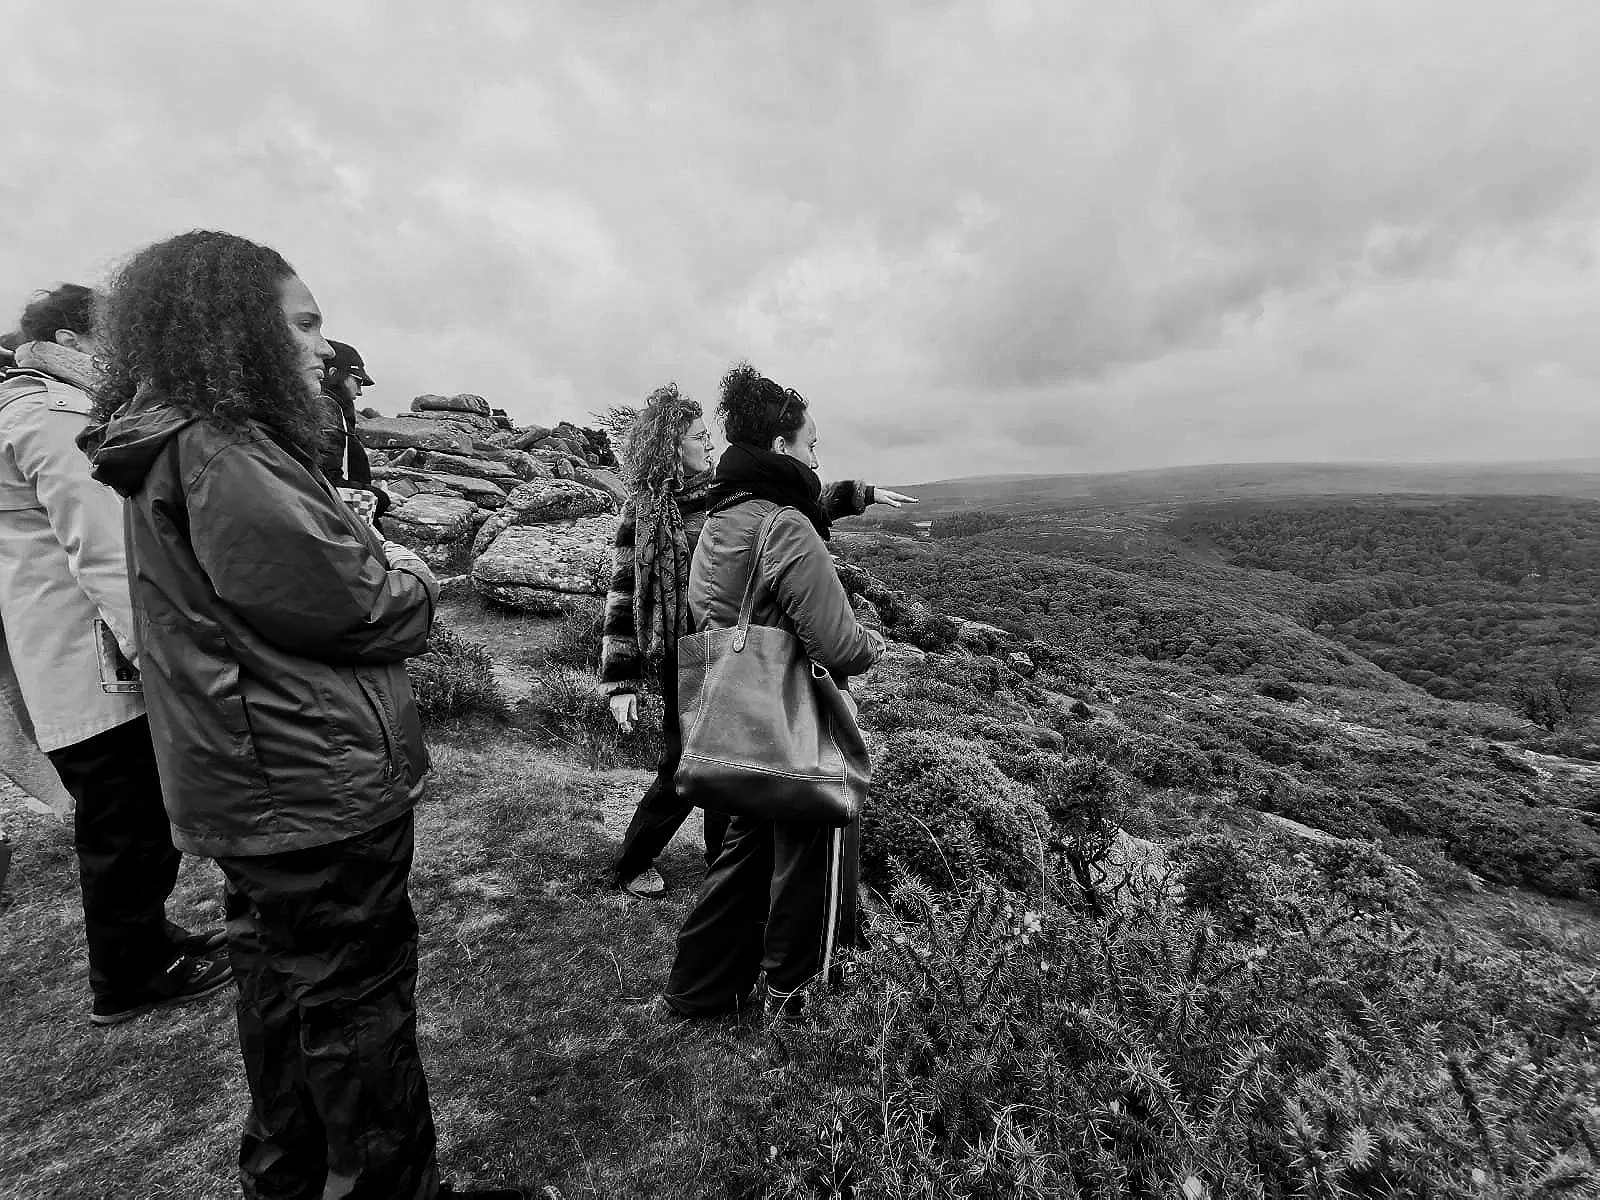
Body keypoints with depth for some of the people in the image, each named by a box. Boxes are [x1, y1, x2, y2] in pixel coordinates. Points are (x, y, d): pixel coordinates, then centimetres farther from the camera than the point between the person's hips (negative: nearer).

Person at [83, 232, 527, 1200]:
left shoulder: (200, 444, 12)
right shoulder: (218, 457, -20)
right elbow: (367, 614, -21)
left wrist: (380, 567, -2)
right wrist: (411, 584, -2)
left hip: (265, 790, 10)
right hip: (319, 793, -10)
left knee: (284, 983, 24)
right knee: (361, 1007, 7)